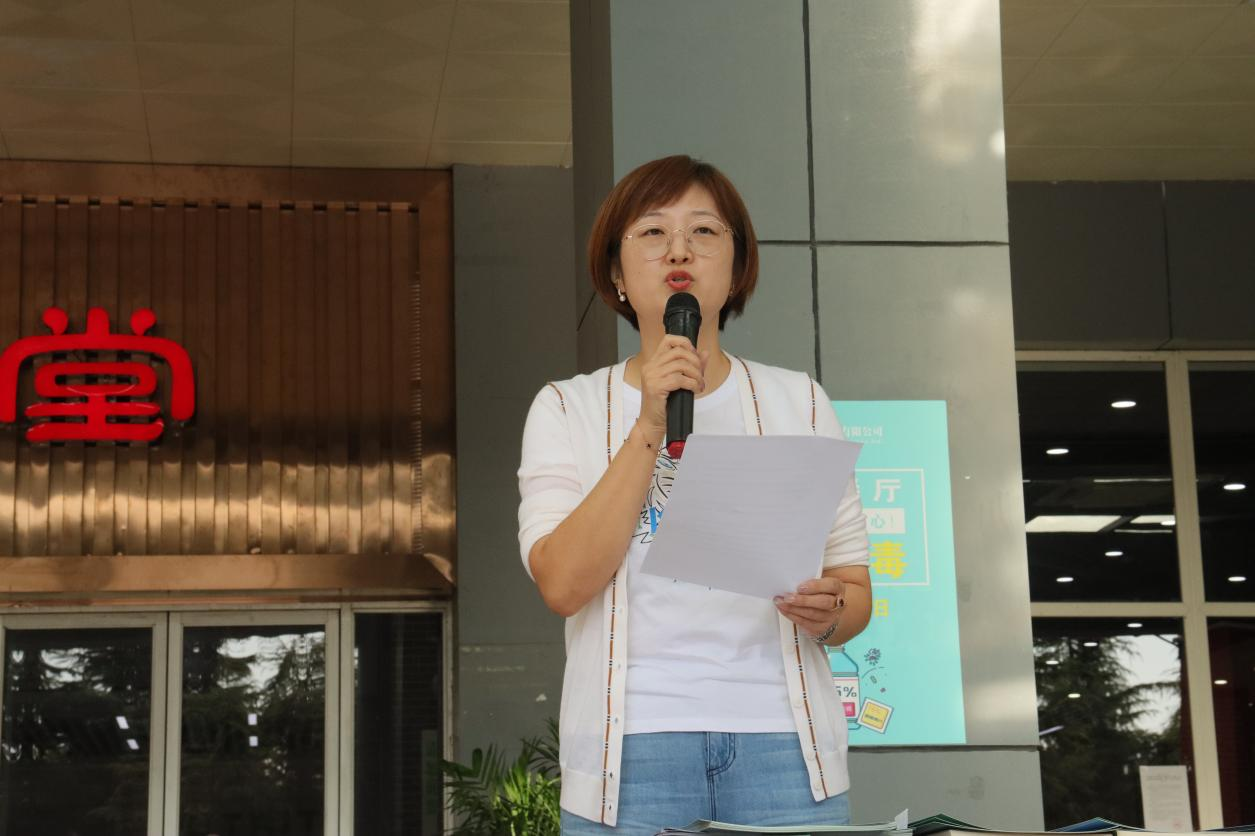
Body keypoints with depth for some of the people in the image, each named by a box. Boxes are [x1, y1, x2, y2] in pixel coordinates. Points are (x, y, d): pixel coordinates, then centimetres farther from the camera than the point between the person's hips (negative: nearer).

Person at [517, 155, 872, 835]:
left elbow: (857, 591, 11)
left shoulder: (798, 401, 13)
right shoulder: (567, 409, 8)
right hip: (632, 749, -1)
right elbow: (563, 584, -7)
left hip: (781, 744, 2)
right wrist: (651, 426, -11)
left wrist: (829, 612, -12)